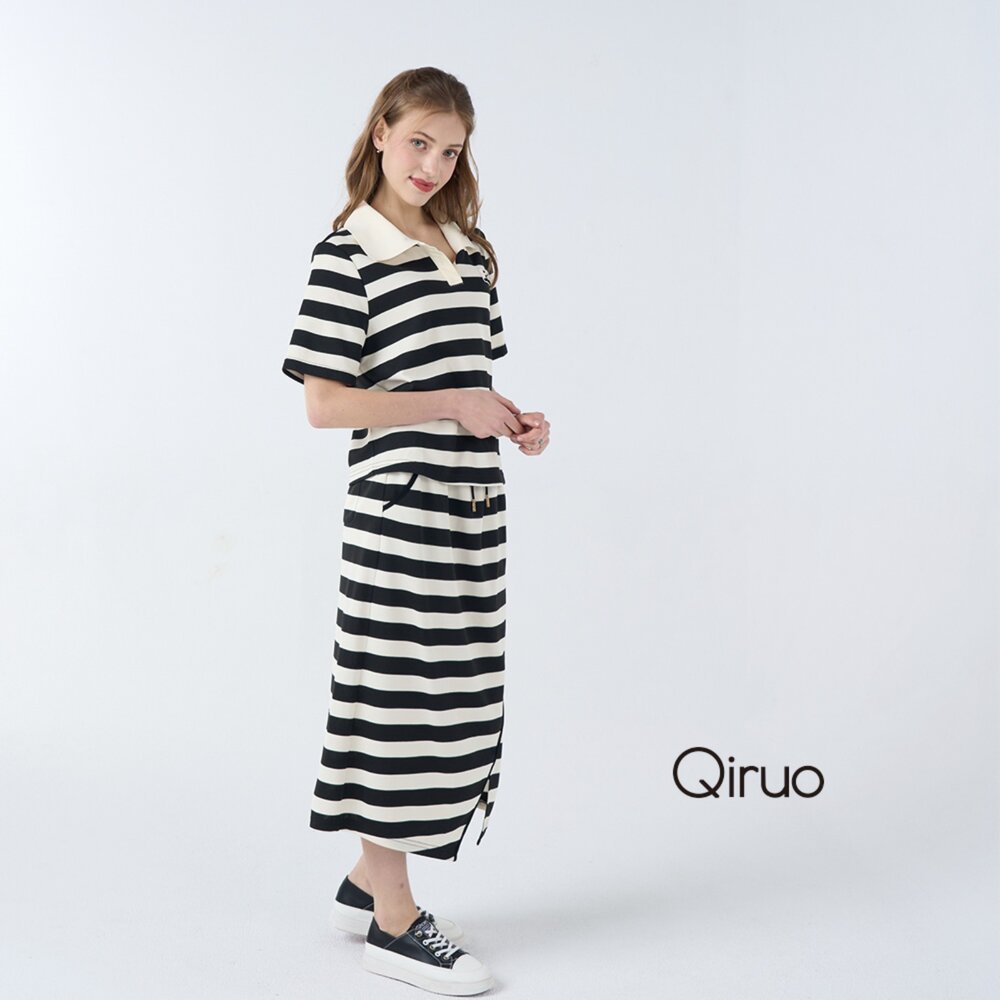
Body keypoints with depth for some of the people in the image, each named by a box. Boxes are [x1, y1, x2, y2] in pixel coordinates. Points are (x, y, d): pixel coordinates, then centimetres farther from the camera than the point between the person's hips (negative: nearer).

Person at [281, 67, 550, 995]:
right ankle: (393, 921, 14)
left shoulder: (471, 254, 14)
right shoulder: (348, 255, -7)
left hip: (473, 509, 8)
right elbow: (324, 403, -13)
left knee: (456, 705, 12)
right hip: (397, 510, -7)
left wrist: (512, 419, 1)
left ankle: (367, 880, 29)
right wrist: (455, 405, -15)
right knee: (403, 703, -1)